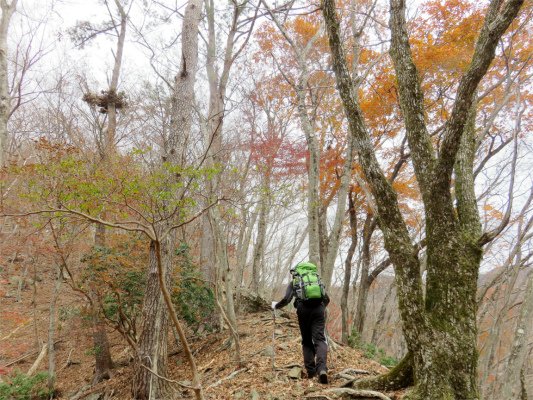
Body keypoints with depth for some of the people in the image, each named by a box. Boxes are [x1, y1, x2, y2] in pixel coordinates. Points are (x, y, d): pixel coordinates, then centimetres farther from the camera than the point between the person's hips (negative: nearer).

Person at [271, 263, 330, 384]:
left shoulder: (293, 282, 17)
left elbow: (286, 299, 3)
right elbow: (327, 299, 22)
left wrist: (276, 306, 21)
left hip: (303, 310, -1)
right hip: (318, 309, 2)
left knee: (307, 342, 11)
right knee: (320, 339, -4)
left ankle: (311, 373, 5)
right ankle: (322, 368, -27)